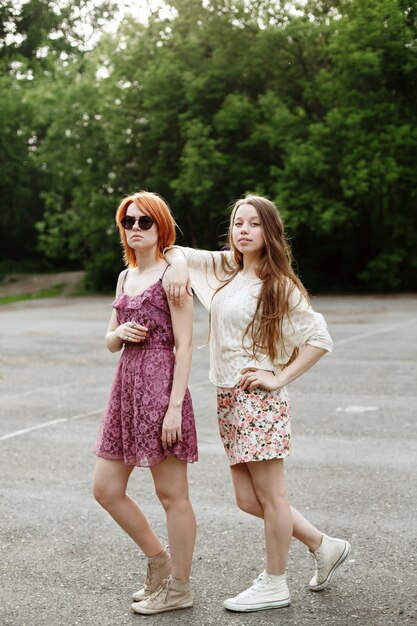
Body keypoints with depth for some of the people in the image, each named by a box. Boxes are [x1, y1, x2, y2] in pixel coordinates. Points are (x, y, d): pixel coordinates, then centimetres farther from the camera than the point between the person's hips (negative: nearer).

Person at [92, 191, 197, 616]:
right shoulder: (125, 277, 16)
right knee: (105, 489, 10)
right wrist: (120, 332, -4)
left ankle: (178, 586, 17)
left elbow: (184, 345, -12)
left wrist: (175, 407, -18)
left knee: (171, 494, 2)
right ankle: (158, 560, 29)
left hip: (160, 383, -8)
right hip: (126, 383, 8)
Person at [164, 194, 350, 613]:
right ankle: (323, 546, 28)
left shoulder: (279, 285, -7)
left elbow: (319, 338, -10)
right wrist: (179, 267, -4)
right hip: (228, 398, 8)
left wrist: (280, 378, -13)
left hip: (259, 398, -7)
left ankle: (275, 584, 18)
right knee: (248, 499, 11)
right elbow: (175, 251, 19)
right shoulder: (224, 267, 11)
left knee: (270, 495, 3)